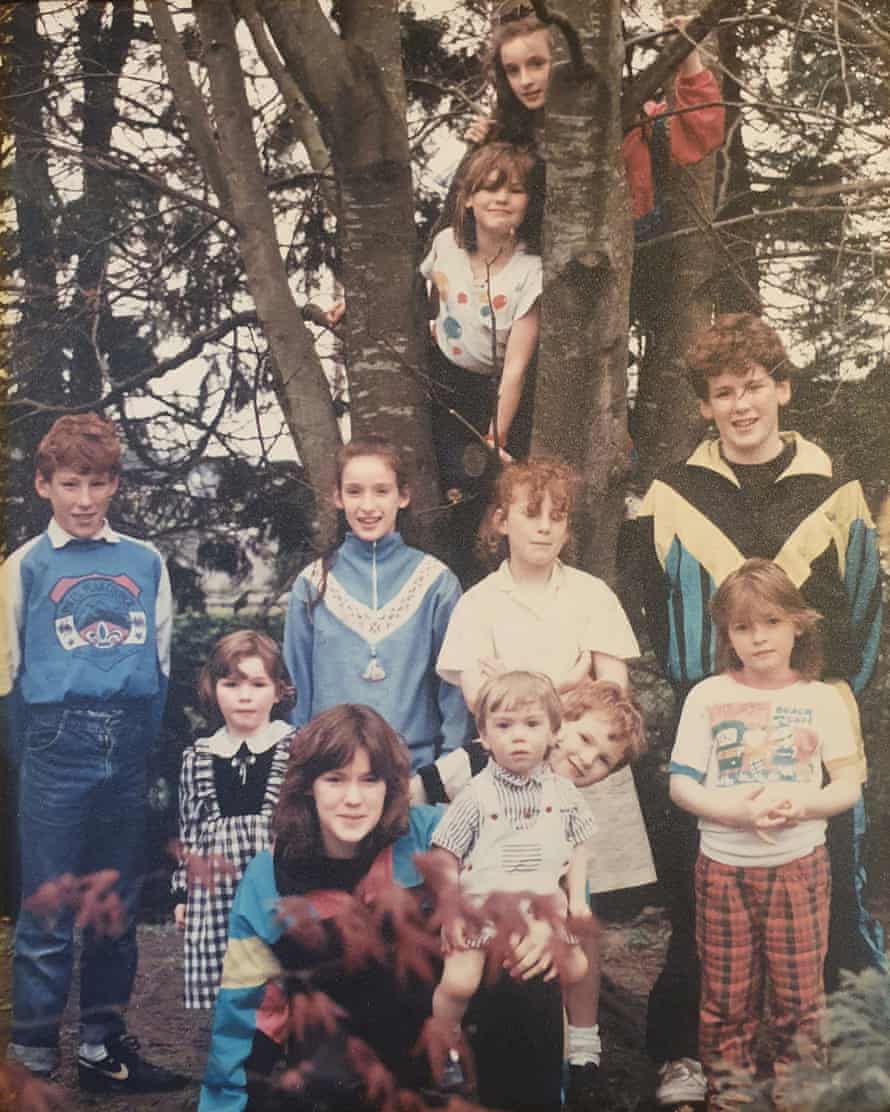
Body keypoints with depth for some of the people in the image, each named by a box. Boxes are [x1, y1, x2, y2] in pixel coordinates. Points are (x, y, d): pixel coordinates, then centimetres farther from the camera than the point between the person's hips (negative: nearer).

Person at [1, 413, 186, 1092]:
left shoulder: (146, 563, 10)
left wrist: (146, 741, 8)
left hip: (128, 750, 3)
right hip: (57, 749, -3)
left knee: (117, 905, 11)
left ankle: (105, 1042, 23)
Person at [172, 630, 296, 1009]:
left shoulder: (297, 748, 2)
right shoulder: (198, 758, 10)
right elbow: (189, 831, 15)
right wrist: (182, 894, 14)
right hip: (215, 890, 3)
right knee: (215, 985, 2)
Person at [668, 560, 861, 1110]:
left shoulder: (822, 700, 0)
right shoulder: (707, 698, -1)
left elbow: (849, 786, 0)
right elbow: (681, 785, -2)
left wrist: (803, 803, -20)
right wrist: (734, 809, -20)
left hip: (799, 867, 0)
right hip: (724, 867, 0)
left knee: (798, 998, 7)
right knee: (727, 1001, 9)